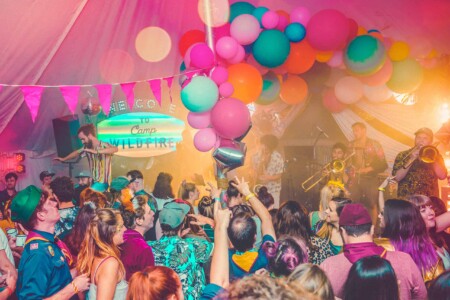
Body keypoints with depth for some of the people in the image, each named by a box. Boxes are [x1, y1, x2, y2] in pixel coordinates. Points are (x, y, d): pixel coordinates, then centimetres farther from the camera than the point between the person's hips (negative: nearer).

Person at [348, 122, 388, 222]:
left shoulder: (374, 144, 1)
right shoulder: (351, 145, 11)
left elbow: (383, 164, -3)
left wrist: (369, 169, -15)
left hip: (370, 179, -3)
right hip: (354, 179, 3)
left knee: (371, 206, 0)